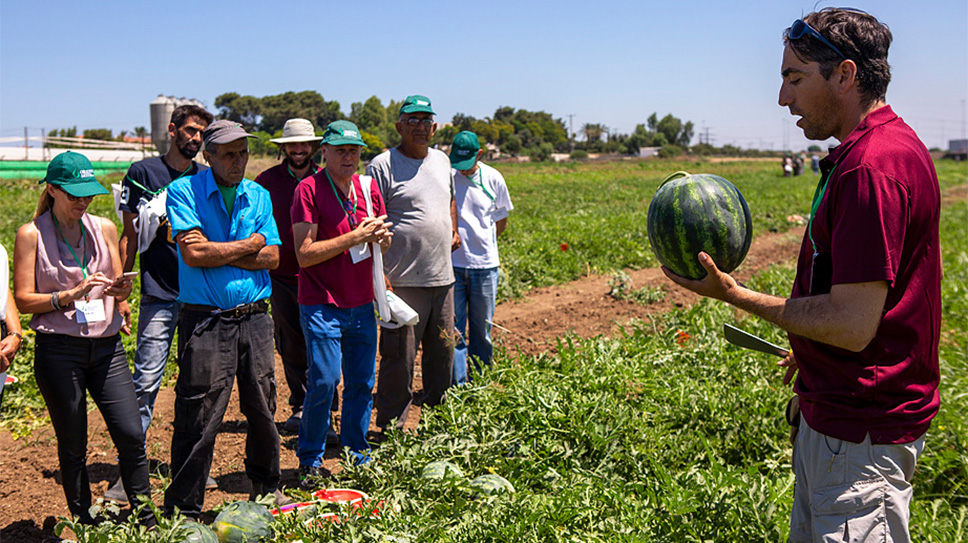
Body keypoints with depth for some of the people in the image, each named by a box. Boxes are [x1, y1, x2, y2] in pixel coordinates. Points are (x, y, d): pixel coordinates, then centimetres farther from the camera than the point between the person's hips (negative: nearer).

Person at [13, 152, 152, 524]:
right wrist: (70, 295, -18)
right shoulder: (31, 234, -2)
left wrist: (121, 291, -8)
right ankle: (83, 525, 21)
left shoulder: (104, 229, 9)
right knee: (72, 446, 7)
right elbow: (23, 299, -4)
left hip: (106, 346, 3)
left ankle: (147, 520, 11)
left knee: (131, 435, -3)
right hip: (59, 350, -3)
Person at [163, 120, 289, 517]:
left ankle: (266, 488, 33)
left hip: (255, 319, 4)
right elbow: (194, 254, -15)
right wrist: (250, 244, -5)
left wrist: (216, 251, -9)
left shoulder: (259, 196, 11)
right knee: (198, 420, -2)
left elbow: (271, 258, 2)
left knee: (263, 410, 12)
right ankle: (183, 511, 12)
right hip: (205, 321, -4)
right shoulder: (183, 191, -2)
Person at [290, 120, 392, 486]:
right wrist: (356, 236, -17)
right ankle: (310, 461, 11)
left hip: (362, 304, 6)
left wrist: (383, 239, -4)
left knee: (362, 384, 9)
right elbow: (305, 254, -15)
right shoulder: (309, 189, -8)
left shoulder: (369, 187, 10)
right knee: (324, 382, -8)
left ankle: (357, 458, 24)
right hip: (322, 305, -5)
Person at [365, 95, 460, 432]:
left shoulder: (441, 161, 14)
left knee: (443, 351, 15)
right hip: (403, 282, -7)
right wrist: (379, 273, -17)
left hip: (443, 277, 7)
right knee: (399, 357, -3)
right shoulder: (383, 165, -7)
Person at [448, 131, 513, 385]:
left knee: (482, 330, 10)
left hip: (485, 266, 2)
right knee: (453, 329, 0)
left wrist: (481, 243, 7)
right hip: (451, 264, -2)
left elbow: (501, 222, 14)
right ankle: (457, 386, 8)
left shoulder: (493, 179, 1)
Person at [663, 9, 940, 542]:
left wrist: (733, 293, -18)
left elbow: (853, 326, -26)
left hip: (860, 434, -10)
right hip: (833, 414, 10)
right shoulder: (878, 149, 11)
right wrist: (810, 352, 27)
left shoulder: (873, 167, -24)